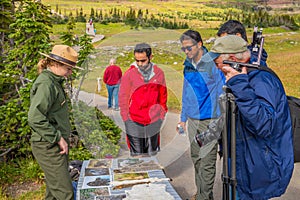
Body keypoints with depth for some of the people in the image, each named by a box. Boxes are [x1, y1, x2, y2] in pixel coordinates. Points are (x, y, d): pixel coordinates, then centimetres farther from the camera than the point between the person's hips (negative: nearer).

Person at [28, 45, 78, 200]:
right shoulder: (45, 84, -17)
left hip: (55, 146, 10)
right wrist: (58, 138, -20)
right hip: (48, 146, -10)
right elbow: (35, 118, -26)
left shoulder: (54, 82, 14)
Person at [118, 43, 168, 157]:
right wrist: (126, 117, -2)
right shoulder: (129, 74, -4)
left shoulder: (159, 73, 2)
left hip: (154, 122, 2)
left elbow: (163, 96, 11)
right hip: (134, 122, -2)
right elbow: (123, 97, 1)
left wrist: (162, 114, 10)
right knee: (137, 155, 1)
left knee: (152, 154, 13)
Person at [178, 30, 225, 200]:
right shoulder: (188, 65, 10)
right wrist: (183, 118, 19)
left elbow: (223, 90, -8)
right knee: (196, 159, 14)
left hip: (210, 120, -7)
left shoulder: (213, 62, -10)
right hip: (193, 120, 7)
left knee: (207, 162, -4)